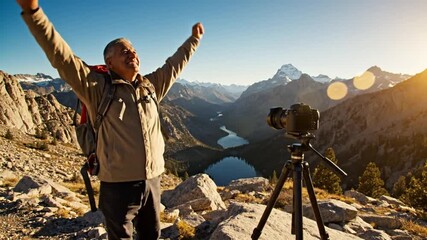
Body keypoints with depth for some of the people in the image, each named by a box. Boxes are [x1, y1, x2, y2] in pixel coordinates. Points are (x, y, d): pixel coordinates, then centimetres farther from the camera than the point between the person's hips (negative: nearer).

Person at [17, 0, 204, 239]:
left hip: (152, 180, 5)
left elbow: (174, 65, 20)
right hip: (119, 184, -4)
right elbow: (62, 57, -15)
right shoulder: (97, 86, -6)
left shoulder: (151, 85, 7)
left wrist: (194, 39, 28)